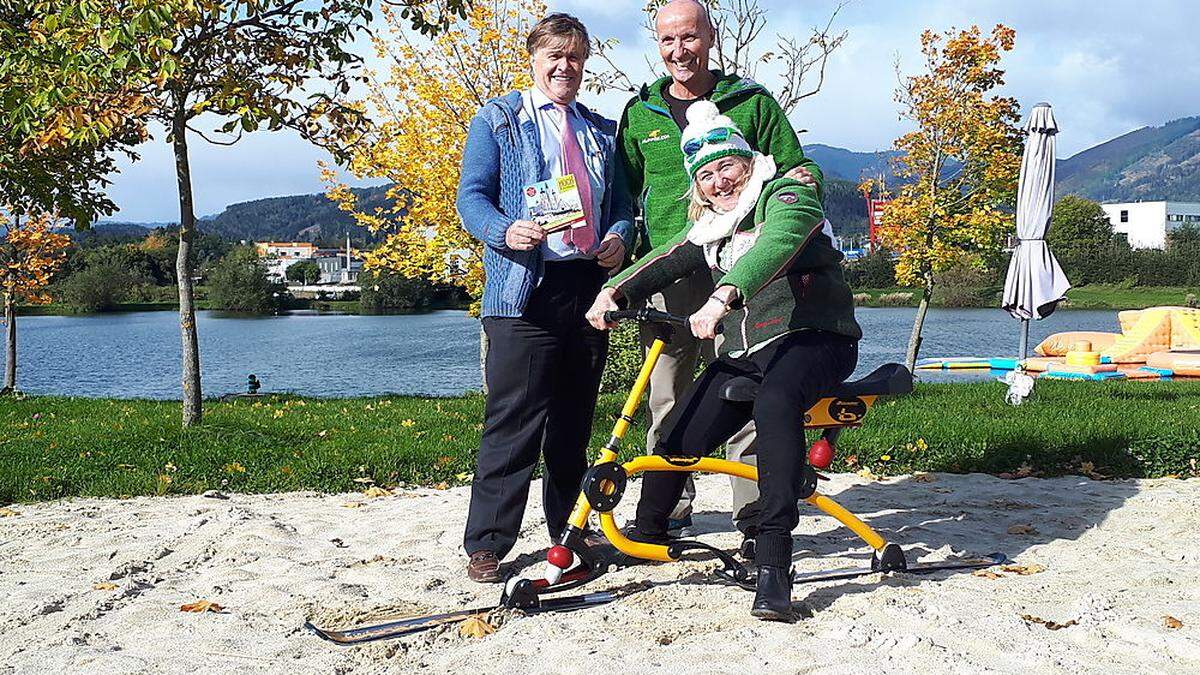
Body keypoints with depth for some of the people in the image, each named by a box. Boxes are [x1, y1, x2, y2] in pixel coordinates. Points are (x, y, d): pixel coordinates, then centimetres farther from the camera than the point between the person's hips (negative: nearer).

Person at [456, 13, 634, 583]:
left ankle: (570, 528, 24)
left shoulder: (601, 131, 21)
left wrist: (618, 237, -3)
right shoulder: (498, 121, 7)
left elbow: (621, 203, 20)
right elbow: (472, 197, 0)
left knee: (574, 422, 12)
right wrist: (506, 232, -21)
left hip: (590, 286, 5)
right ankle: (486, 545, -3)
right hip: (525, 290, -5)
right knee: (513, 422, -9)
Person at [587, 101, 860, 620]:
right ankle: (646, 534, 25)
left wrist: (722, 297, -43)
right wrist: (614, 291, -10)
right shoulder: (711, 228, 17)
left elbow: (776, 245, -28)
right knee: (677, 439, -4)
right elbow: (664, 261, 9)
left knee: (775, 403, -39)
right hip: (744, 355, 7)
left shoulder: (786, 197, -7)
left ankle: (773, 561, -40)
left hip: (814, 341, -7)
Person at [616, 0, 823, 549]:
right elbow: (624, 194, 18)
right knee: (666, 402, 5)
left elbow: (793, 171, 13)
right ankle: (669, 507, 20)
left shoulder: (752, 103, 8)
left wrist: (804, 179, -10)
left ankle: (756, 517, 3)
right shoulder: (639, 114, 14)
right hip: (664, 277, 2)